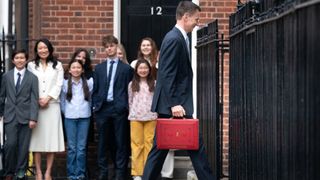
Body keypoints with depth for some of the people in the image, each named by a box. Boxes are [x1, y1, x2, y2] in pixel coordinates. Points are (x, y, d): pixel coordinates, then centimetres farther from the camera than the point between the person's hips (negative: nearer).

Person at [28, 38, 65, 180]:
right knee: (37, 138, -2)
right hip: (35, 105, 0)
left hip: (52, 105, 0)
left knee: (51, 138, -3)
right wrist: (37, 100, -8)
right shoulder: (31, 65, 9)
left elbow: (59, 85, 3)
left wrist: (48, 98, -9)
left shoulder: (57, 65, 11)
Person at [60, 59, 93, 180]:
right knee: (71, 147, -1)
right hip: (70, 118, 0)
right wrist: (66, 112, 10)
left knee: (81, 147, -2)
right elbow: (62, 101, 12)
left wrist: (87, 109, 10)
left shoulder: (89, 83, 2)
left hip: (84, 117, 0)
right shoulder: (65, 84, 4)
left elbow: (92, 98, 10)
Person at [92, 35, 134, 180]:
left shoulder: (126, 68, 5)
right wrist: (95, 106, 4)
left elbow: (129, 89, 2)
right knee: (102, 141, 6)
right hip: (102, 108, 3)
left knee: (121, 141, 0)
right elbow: (95, 89, 13)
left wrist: (125, 106, -5)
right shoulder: (99, 68, 13)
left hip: (119, 108, -3)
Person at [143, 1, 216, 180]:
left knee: (160, 147, 10)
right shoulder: (174, 39, -15)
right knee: (196, 144, -2)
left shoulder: (179, 37, 16)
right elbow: (166, 75, -20)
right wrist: (174, 104, -23)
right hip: (175, 104, -10)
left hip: (170, 105, 10)